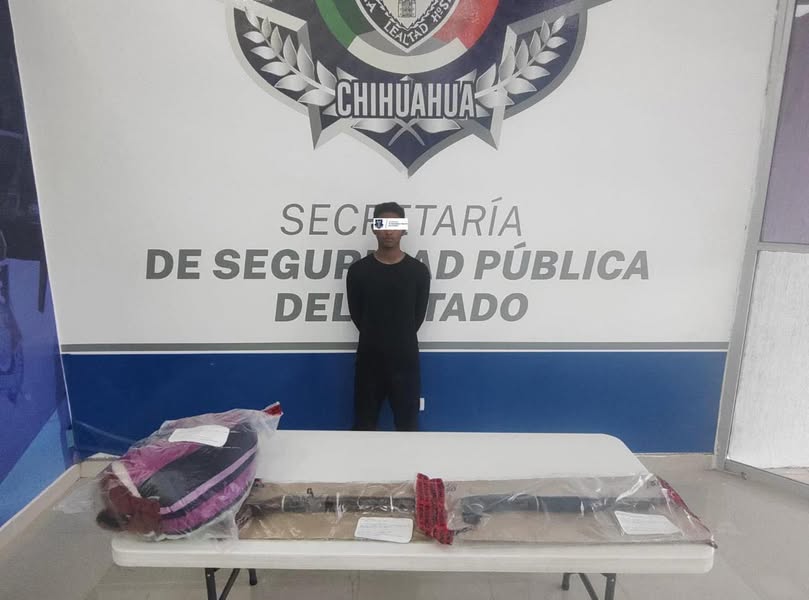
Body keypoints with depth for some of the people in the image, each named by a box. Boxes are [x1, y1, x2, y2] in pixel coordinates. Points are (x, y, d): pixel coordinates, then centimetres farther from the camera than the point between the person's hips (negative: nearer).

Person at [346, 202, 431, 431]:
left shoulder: (419, 271, -3)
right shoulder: (358, 270, -3)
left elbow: (418, 315, 4)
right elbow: (356, 314, 4)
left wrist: (401, 341, 7)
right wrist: (374, 338, 7)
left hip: (405, 359, 0)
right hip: (369, 359, 0)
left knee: (407, 424, 11)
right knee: (364, 424, 11)